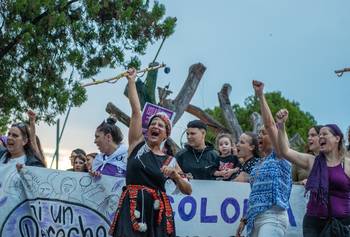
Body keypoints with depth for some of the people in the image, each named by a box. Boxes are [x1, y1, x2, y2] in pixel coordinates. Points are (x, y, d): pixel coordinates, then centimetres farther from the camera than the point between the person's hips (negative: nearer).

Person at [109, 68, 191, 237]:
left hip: (157, 210, 2)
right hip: (132, 207, -2)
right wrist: (131, 81, 3)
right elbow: (136, 110, 2)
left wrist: (175, 175, -9)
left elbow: (188, 191, 8)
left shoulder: (170, 161, 10)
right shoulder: (137, 144, 8)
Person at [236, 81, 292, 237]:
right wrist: (245, 219, 18)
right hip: (255, 218, 8)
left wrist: (260, 95, -10)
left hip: (272, 217, -8)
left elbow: (270, 124, -11)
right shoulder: (259, 164, 21)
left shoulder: (279, 157, -1)